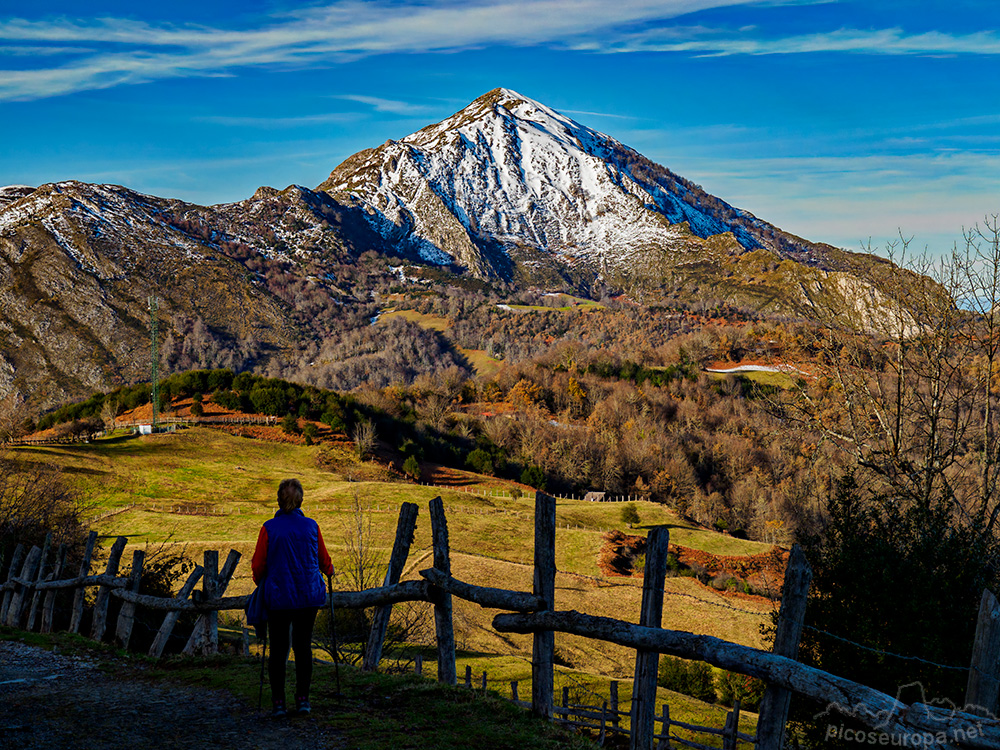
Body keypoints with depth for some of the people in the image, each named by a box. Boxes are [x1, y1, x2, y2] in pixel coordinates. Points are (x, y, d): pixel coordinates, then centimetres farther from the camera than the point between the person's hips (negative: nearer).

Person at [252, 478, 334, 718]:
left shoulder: (269, 528, -6)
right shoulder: (311, 526, -1)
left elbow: (258, 565, -1)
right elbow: (324, 560, 10)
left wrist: (260, 583, 20)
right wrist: (330, 571, 32)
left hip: (278, 596, -1)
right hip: (309, 595, 1)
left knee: (278, 648, 6)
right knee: (303, 646, 10)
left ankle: (278, 703, 4)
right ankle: (302, 699, 10)